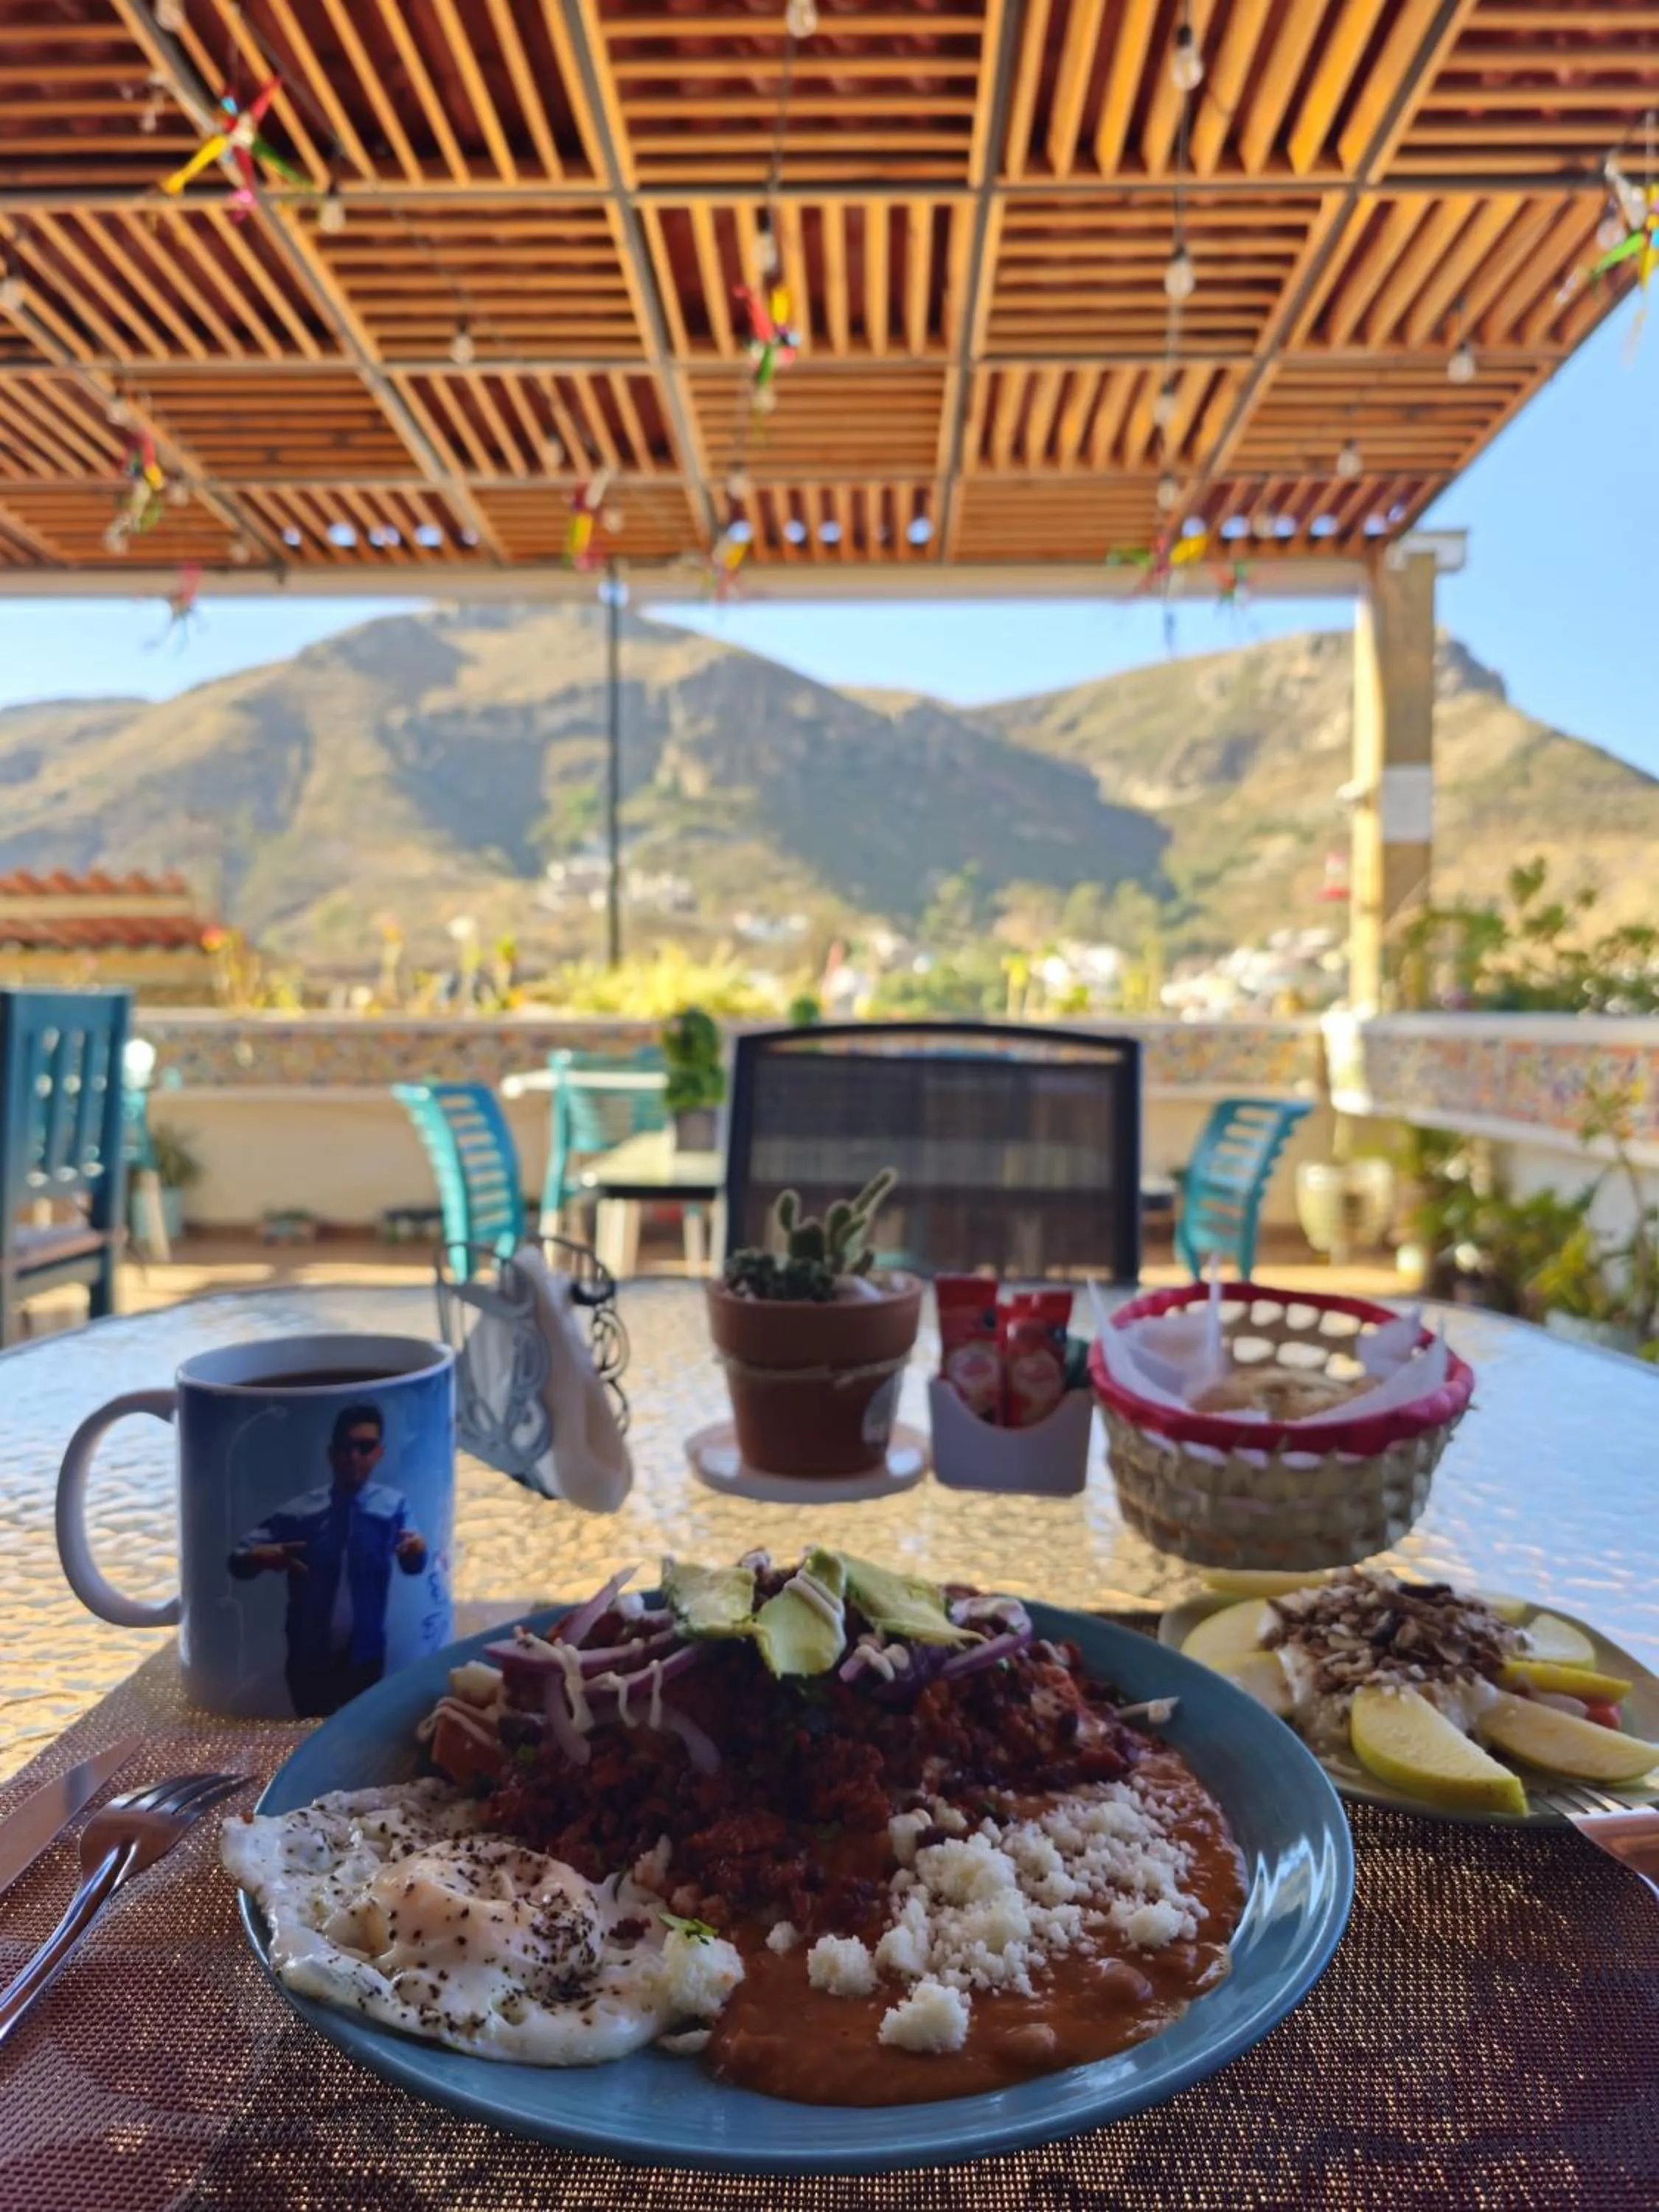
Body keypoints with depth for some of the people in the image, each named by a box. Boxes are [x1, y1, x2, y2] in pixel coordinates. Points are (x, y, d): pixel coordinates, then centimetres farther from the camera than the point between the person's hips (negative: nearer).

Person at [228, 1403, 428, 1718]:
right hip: (309, 1658, 0)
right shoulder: (299, 1513, -9)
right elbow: (238, 1559, -5)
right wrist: (261, 1558, -28)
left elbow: (412, 1566, -19)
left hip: (365, 1657, 0)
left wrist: (417, 1550, -43)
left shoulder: (393, 1505, -9)